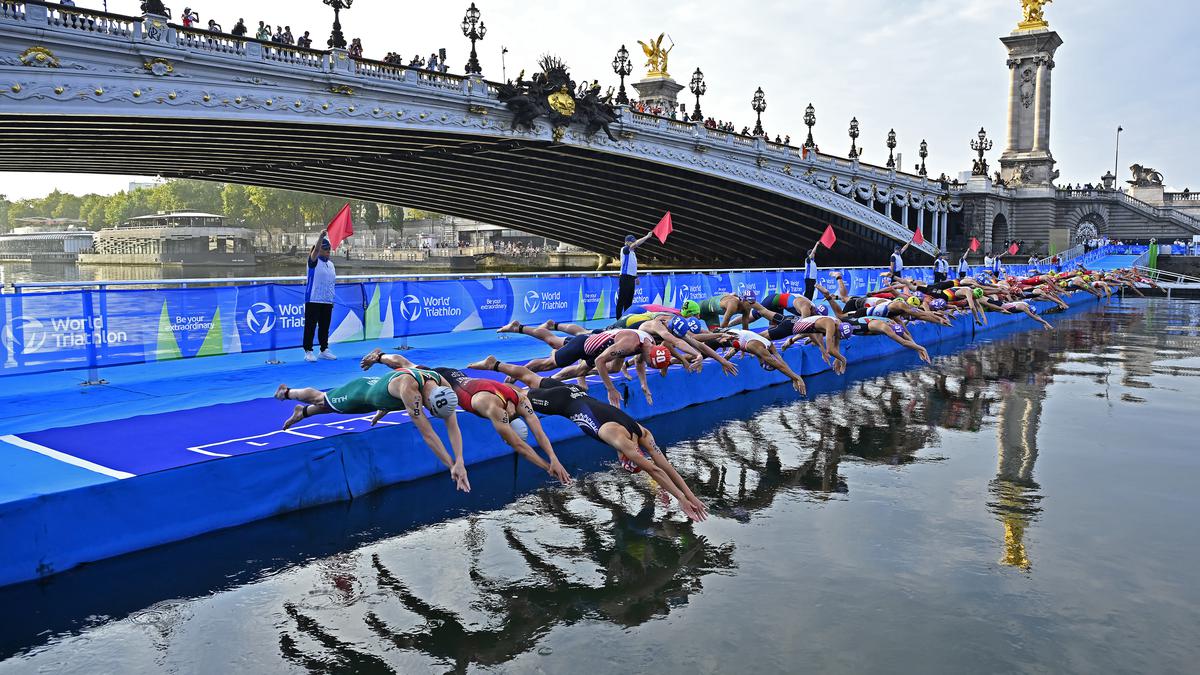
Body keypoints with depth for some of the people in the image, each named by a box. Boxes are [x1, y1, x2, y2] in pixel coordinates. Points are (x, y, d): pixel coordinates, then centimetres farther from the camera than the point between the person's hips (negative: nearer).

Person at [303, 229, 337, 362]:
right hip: (313, 300, -6)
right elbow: (315, 250, -25)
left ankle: (324, 350, 20)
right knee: (310, 326, -2)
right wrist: (321, 237, -39)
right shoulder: (314, 261, -4)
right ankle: (308, 351, 3)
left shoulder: (331, 263, 14)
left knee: (325, 327, 11)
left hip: (327, 301, 6)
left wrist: (333, 297, 17)